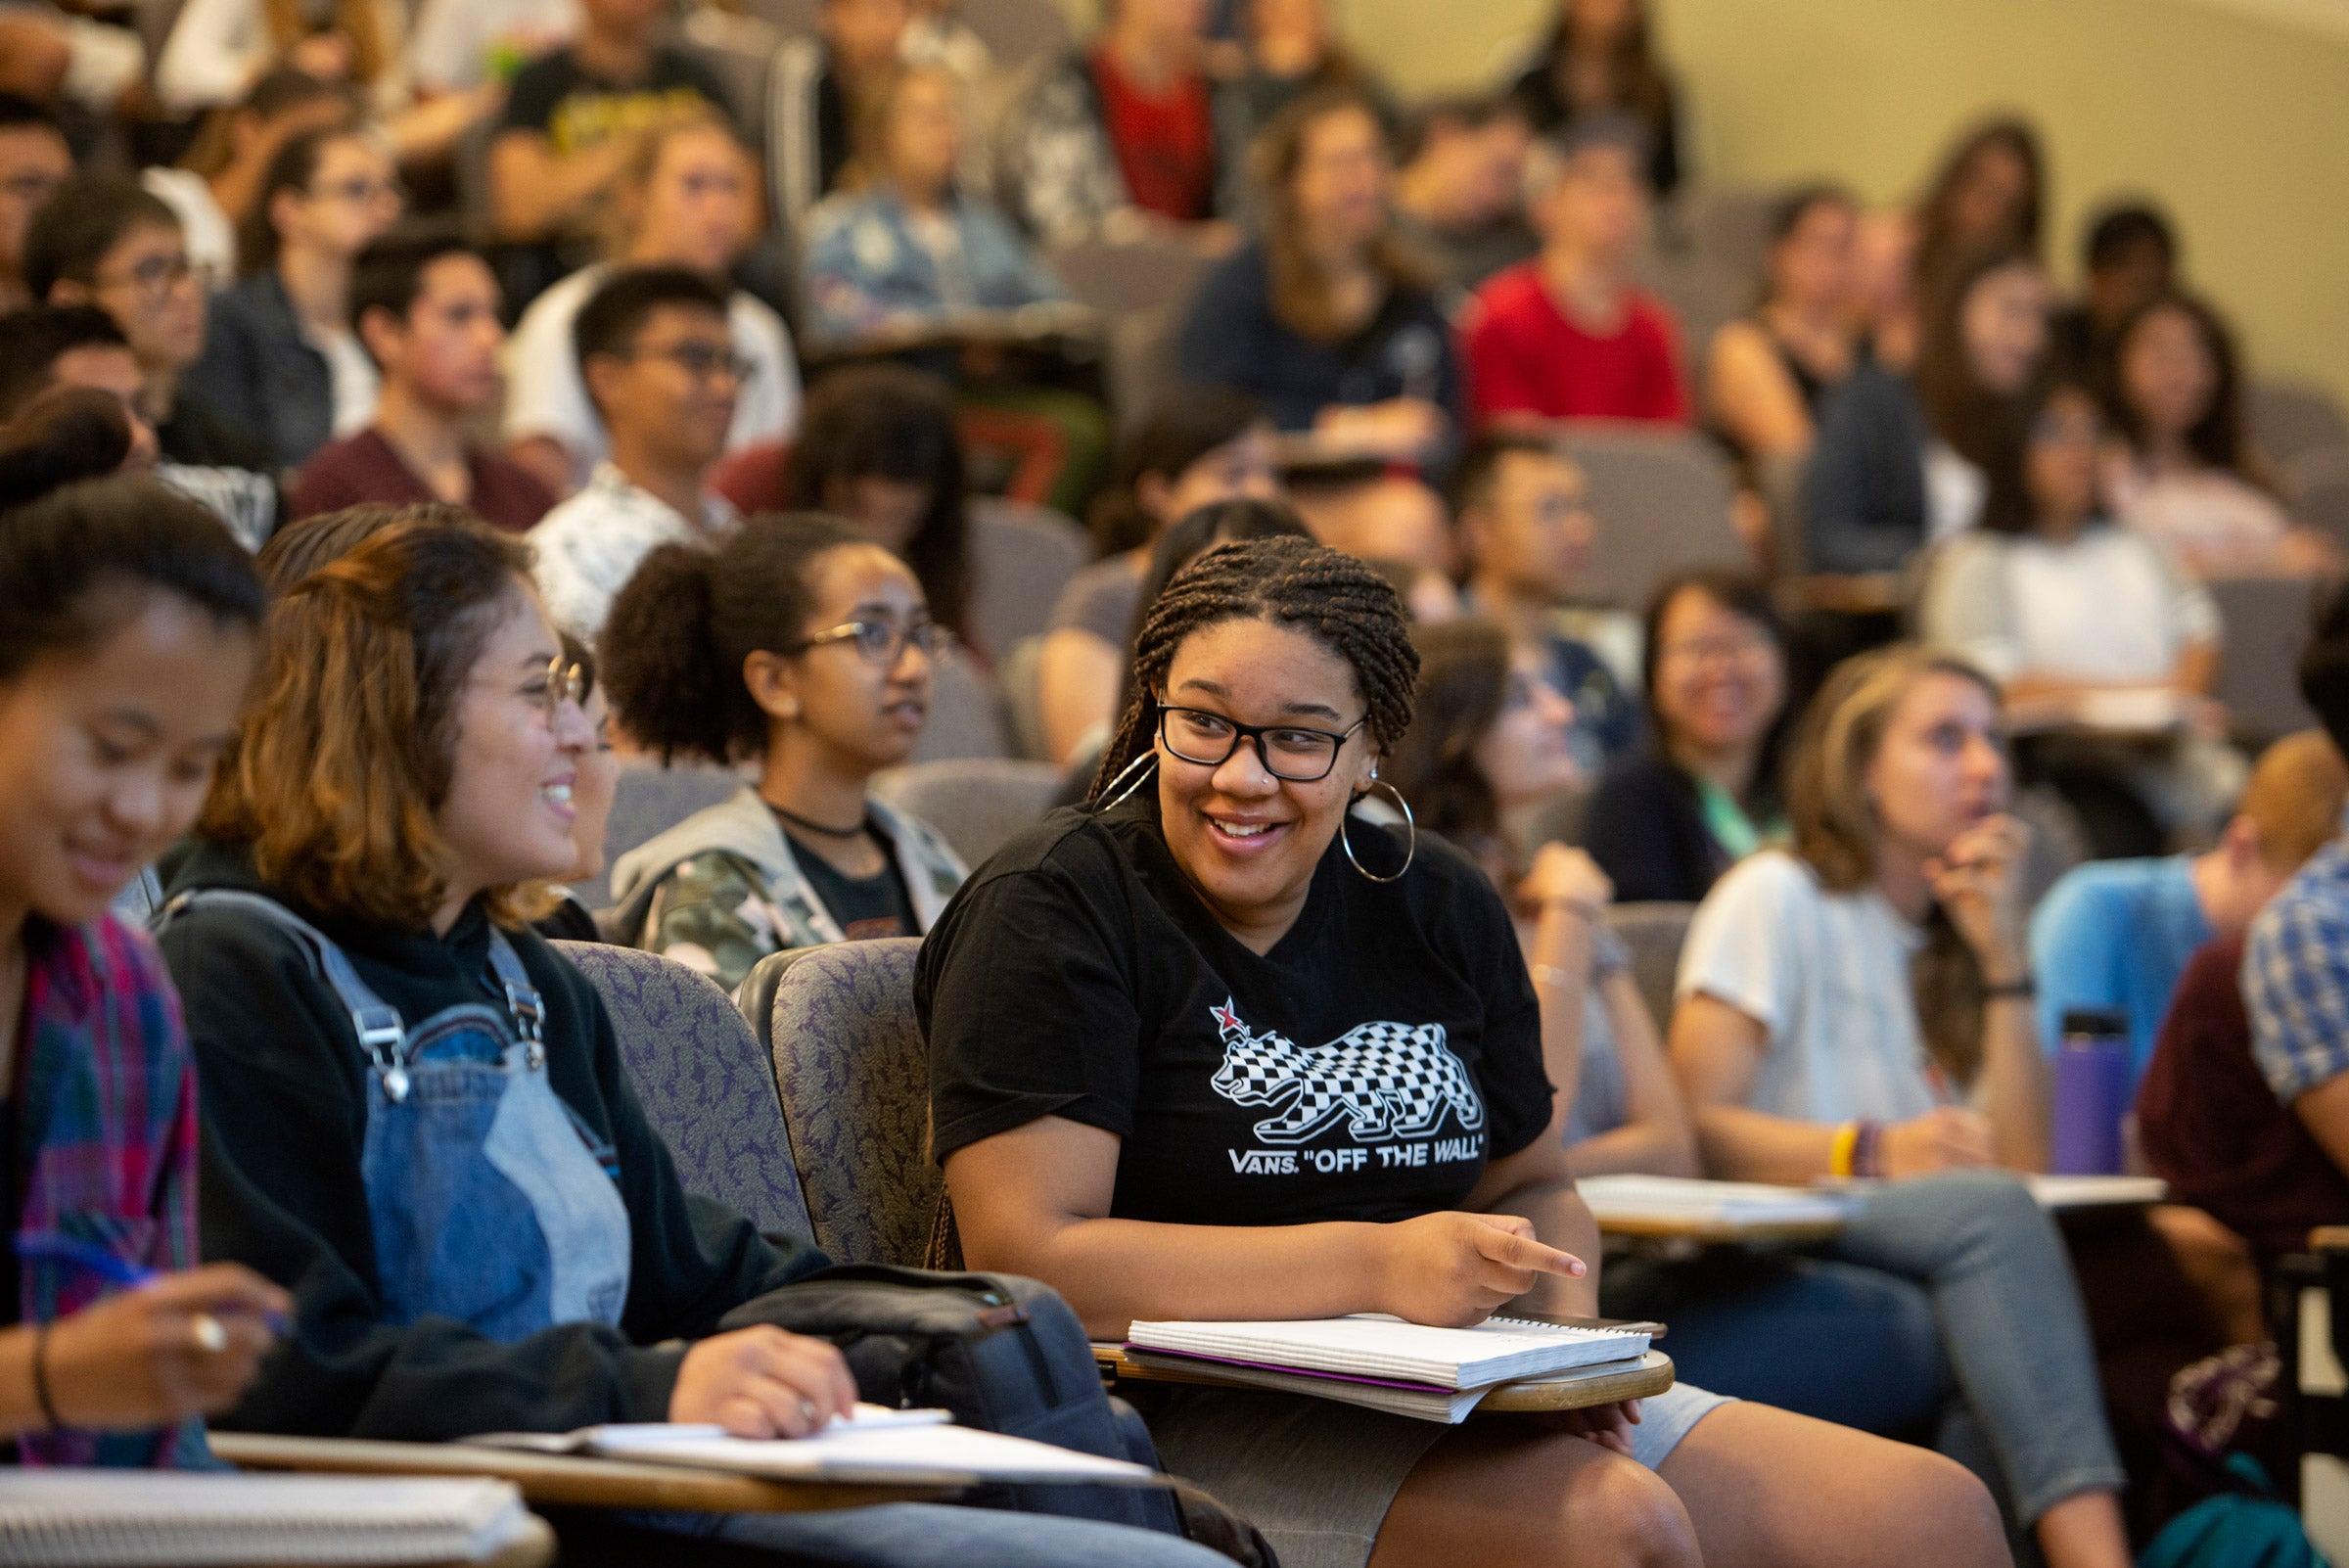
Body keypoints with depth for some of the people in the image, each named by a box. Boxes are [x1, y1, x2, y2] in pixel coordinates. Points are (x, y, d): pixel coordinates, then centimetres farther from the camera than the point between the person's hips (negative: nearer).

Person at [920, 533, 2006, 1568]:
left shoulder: (1439, 908, 14)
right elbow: (1030, 1257, -17)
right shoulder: (1053, 907, -6)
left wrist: (1560, 1333, -2)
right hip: (1181, 1414, -6)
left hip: (1452, 1397, 7)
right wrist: (1378, 1266, -22)